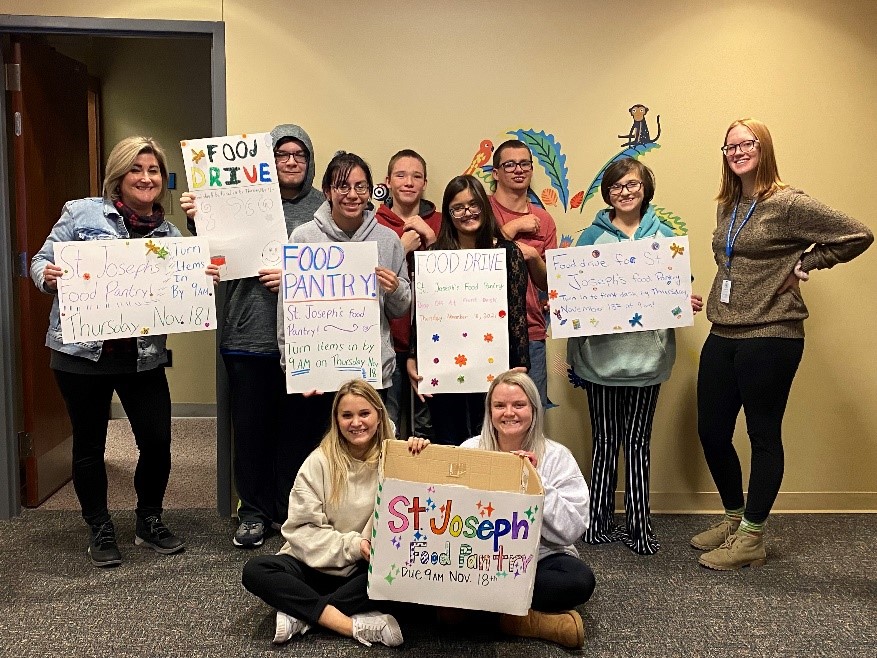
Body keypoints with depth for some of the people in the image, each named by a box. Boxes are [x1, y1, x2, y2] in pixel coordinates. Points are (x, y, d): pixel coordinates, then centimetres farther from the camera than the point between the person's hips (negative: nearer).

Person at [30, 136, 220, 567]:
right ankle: (100, 531, 28)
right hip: (82, 350, -2)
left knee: (157, 440, 2)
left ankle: (149, 522, 26)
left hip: (143, 354, 2)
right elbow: (42, 260, 0)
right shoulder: (82, 213, -2)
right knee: (89, 445, 9)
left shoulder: (169, 234, 7)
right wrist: (47, 276, -22)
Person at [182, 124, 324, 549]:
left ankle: (292, 512, 24)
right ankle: (253, 512, 23)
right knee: (250, 427, 7)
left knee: (299, 428, 6)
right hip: (248, 335, 1)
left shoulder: (323, 207, 4)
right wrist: (198, 221, -8)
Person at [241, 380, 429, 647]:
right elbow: (301, 529, -9)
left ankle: (300, 615, -23)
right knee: (255, 570, -25)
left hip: (369, 569, 0)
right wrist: (352, 545, -20)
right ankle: (356, 625, -30)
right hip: (317, 565, 0)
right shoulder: (319, 462, -7)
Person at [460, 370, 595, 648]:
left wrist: (535, 481, -20)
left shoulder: (557, 456, -3)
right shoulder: (471, 450, 2)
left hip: (539, 558, 0)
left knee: (580, 579, -31)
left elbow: (572, 528, -12)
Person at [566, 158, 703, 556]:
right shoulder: (593, 236, 4)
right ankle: (599, 523, 17)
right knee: (606, 441, 6)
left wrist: (689, 303, -10)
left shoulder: (664, 236, 8)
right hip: (602, 354, -1)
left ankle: (639, 527, 15)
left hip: (648, 354, 1)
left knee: (637, 443, 7)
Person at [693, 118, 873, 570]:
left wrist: (806, 264, -6)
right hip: (722, 337, 7)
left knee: (764, 436, 4)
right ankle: (733, 519, 31)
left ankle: (751, 537, 17)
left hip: (770, 338, -7)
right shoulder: (727, 207, 13)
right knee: (711, 432, 11)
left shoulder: (789, 204, -9)